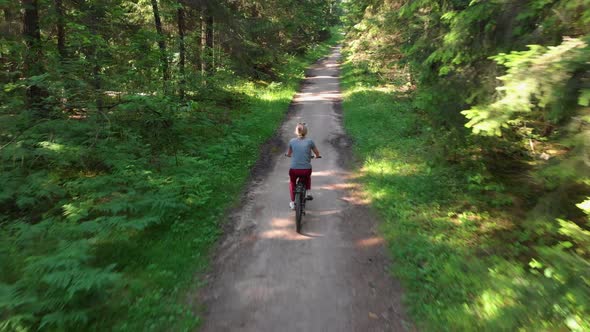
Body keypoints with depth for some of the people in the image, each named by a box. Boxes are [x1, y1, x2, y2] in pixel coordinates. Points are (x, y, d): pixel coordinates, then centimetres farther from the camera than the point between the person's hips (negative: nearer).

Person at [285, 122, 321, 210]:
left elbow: (288, 154, 19)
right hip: (306, 170, 0)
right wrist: (317, 156, 34)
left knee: (292, 182, 31)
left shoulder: (292, 141, 4)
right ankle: (308, 193, 32)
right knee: (308, 177, 37)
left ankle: (292, 202, 30)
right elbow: (317, 154, 11)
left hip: (294, 170, 0)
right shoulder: (310, 141, 0)